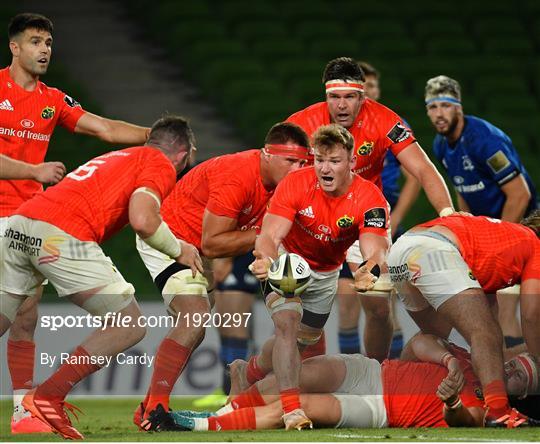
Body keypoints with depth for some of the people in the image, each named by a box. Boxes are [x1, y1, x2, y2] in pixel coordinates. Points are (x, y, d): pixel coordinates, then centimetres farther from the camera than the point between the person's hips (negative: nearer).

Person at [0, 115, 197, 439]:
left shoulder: (118, 158, 32)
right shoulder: (160, 165, 9)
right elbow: (142, 219, -7)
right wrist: (178, 249, 9)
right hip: (61, 236, -8)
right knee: (130, 327, 3)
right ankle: (48, 397, -5)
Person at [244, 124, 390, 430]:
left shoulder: (370, 199, -28)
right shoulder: (296, 184, -29)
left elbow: (375, 249, -41)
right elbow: (271, 236, -35)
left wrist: (370, 271, -65)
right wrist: (266, 259, -59)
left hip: (326, 274, 3)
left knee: (304, 340, 16)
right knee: (288, 323, -26)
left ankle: (248, 370, 46)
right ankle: (292, 410, -24)